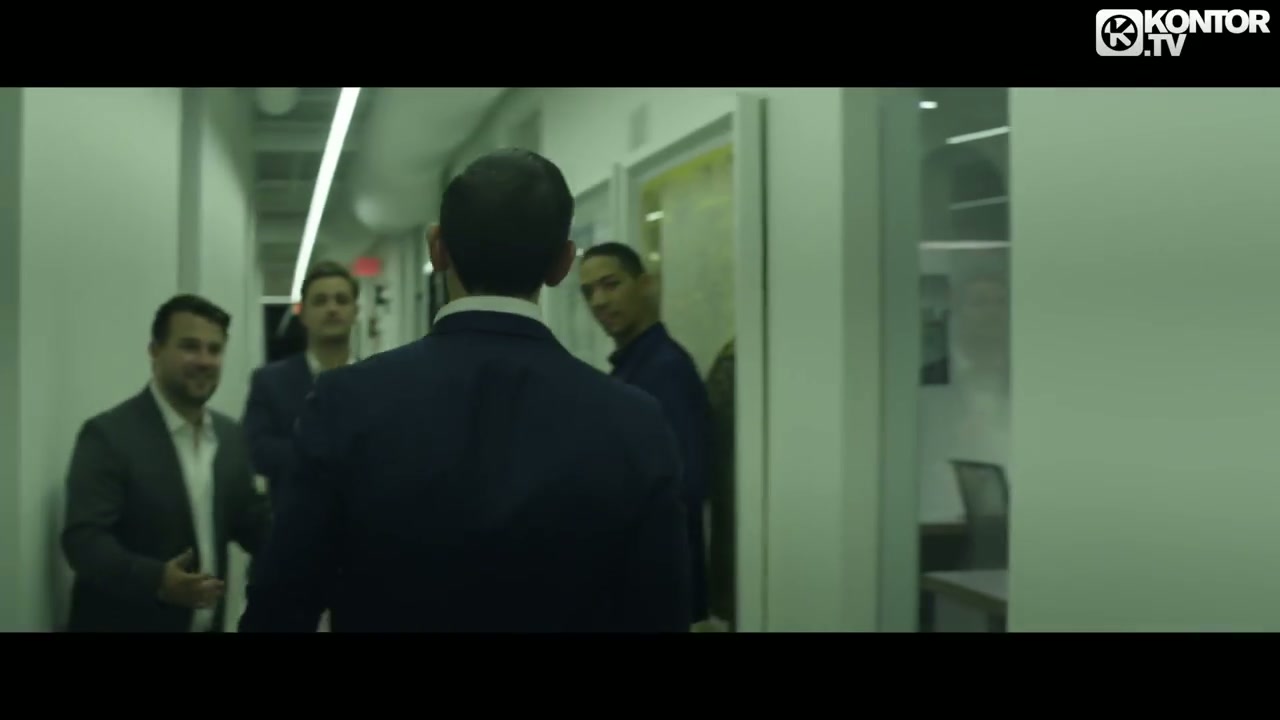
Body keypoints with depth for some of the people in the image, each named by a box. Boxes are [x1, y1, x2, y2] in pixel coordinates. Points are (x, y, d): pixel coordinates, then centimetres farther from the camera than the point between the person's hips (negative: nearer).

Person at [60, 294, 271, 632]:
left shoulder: (230, 435, 6)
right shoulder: (108, 434, -11)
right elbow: (83, 538, -18)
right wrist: (157, 580, -33)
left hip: (206, 624, 6)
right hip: (124, 623, -5)